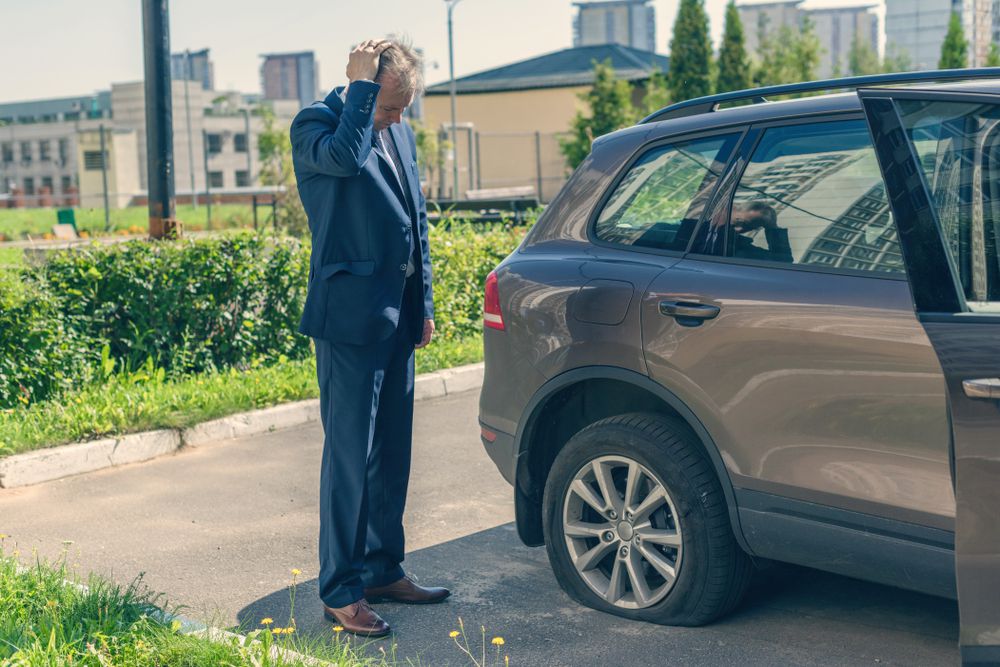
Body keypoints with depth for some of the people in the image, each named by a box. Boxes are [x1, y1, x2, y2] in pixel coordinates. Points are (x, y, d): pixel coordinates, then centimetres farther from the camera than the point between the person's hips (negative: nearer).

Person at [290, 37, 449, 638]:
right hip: (350, 312, -7)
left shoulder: (400, 134, 15)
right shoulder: (315, 124, -6)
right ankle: (341, 592, 3)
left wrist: (424, 306, 16)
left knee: (392, 450, 13)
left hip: (397, 315, 8)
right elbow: (344, 155, -31)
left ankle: (384, 570, 25)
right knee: (350, 455, -5)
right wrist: (363, 87, -18)